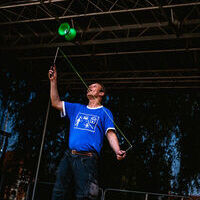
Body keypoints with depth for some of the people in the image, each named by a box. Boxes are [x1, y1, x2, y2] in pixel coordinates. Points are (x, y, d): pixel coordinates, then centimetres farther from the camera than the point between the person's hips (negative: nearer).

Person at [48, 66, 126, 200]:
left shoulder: (105, 112, 9)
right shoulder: (77, 108, 23)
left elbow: (110, 134, -2)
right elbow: (56, 103, 20)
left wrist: (118, 151, -21)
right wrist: (53, 81, 15)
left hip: (87, 159, -5)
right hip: (68, 157, 5)